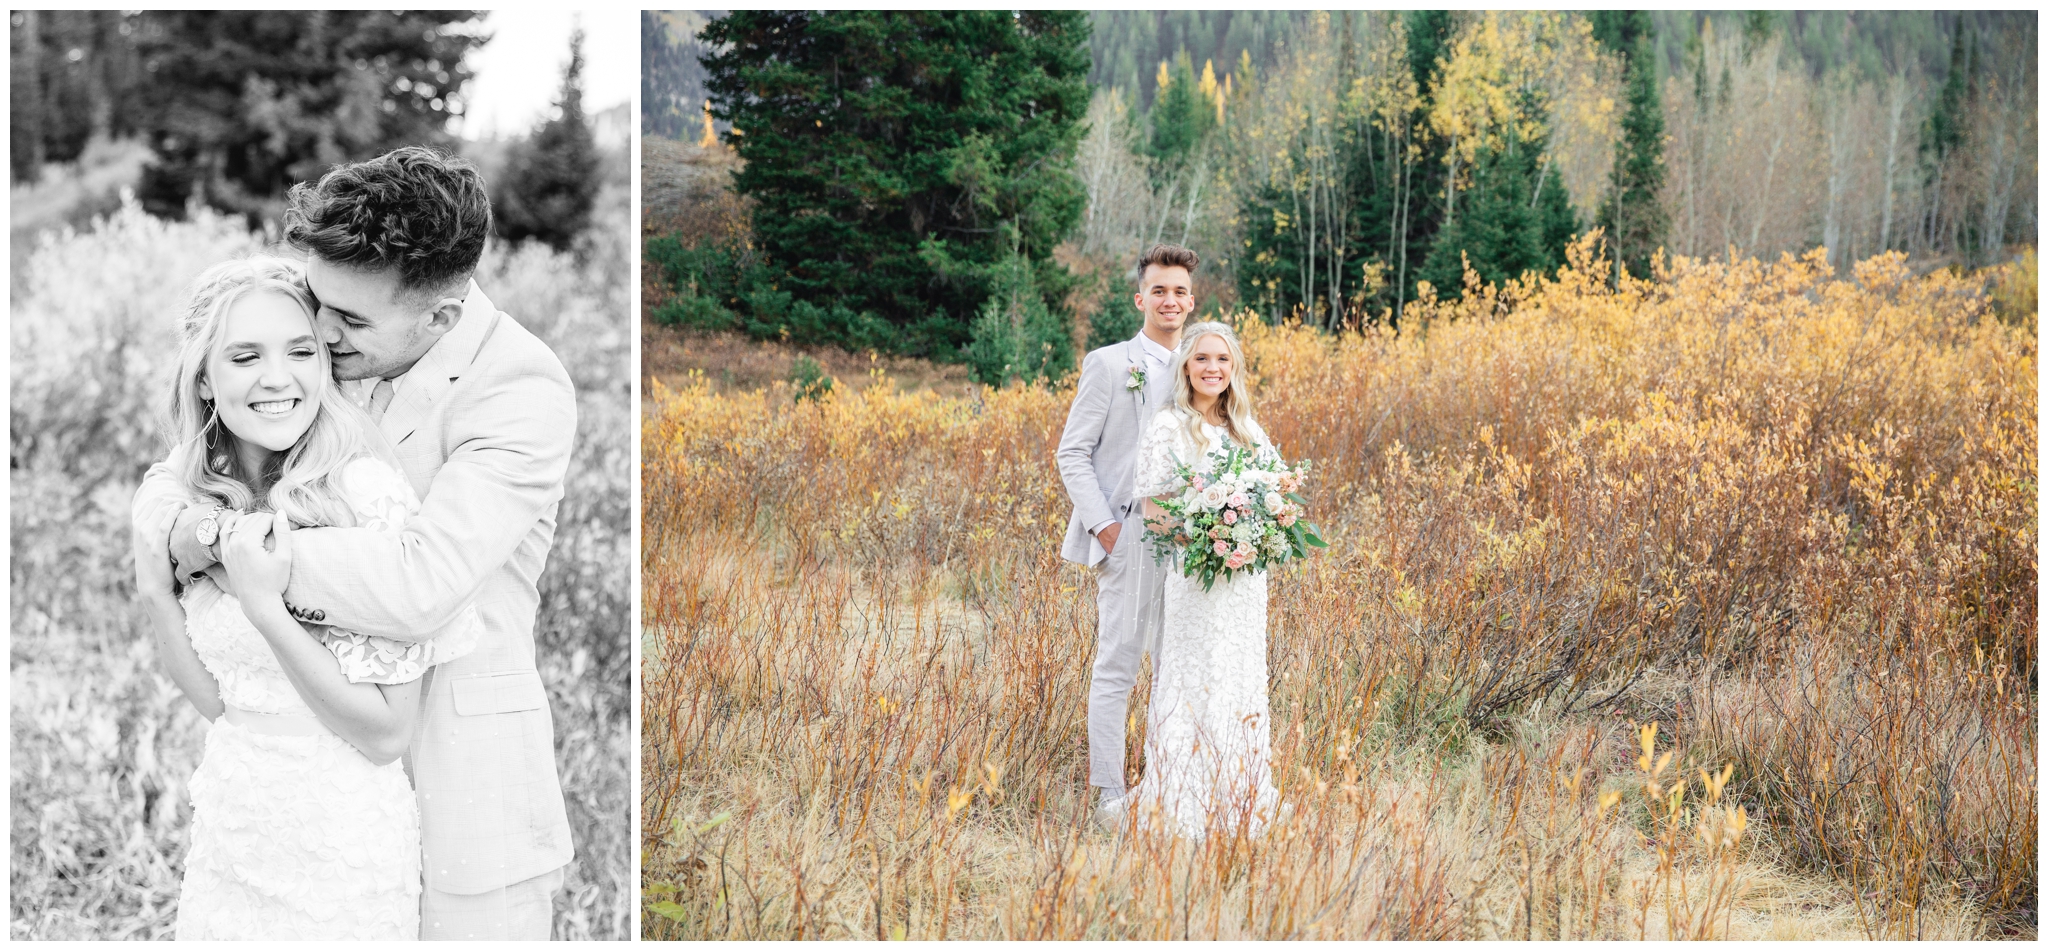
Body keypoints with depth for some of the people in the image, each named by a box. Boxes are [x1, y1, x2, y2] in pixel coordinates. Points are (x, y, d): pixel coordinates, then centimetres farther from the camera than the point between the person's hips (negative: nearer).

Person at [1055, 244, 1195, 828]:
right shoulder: (1109, 365, 0)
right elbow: (1072, 454, -2)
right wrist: (1102, 524, -12)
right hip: (1128, 539, -5)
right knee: (1117, 665, -3)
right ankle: (1109, 796, 1)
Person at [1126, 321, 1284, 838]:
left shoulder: (1248, 431, 12)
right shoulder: (1168, 428, -5)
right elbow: (1150, 505, -9)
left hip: (1244, 578, 6)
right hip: (1192, 575, -6)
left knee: (1242, 680, 8)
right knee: (1194, 681, -5)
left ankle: (1239, 802, 17)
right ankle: (1183, 808, 1)